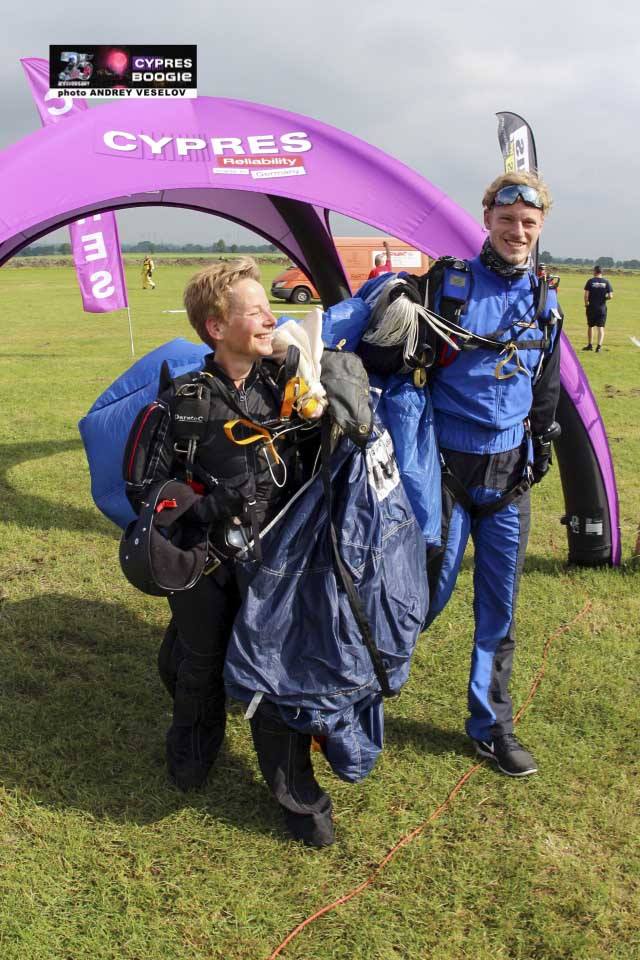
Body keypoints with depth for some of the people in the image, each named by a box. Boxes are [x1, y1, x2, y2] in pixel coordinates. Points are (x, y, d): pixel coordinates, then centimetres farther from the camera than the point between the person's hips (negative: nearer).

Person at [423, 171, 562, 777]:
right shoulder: (448, 283, -6)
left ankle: (491, 726, 27)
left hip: (508, 474, 4)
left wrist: (539, 457, 14)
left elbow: (546, 393, 17)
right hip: (450, 466, -4)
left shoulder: (545, 304, 8)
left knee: (499, 607, 11)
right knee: (429, 590, 1)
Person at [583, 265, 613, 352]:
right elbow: (610, 296, -6)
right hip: (602, 308, 1)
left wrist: (586, 304, 4)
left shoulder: (590, 281, -6)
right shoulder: (606, 282, -1)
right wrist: (604, 298, 14)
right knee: (601, 328, 3)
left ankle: (590, 345, 25)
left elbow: (586, 295, -11)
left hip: (591, 307, -1)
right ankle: (599, 345, -11)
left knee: (590, 326, 16)